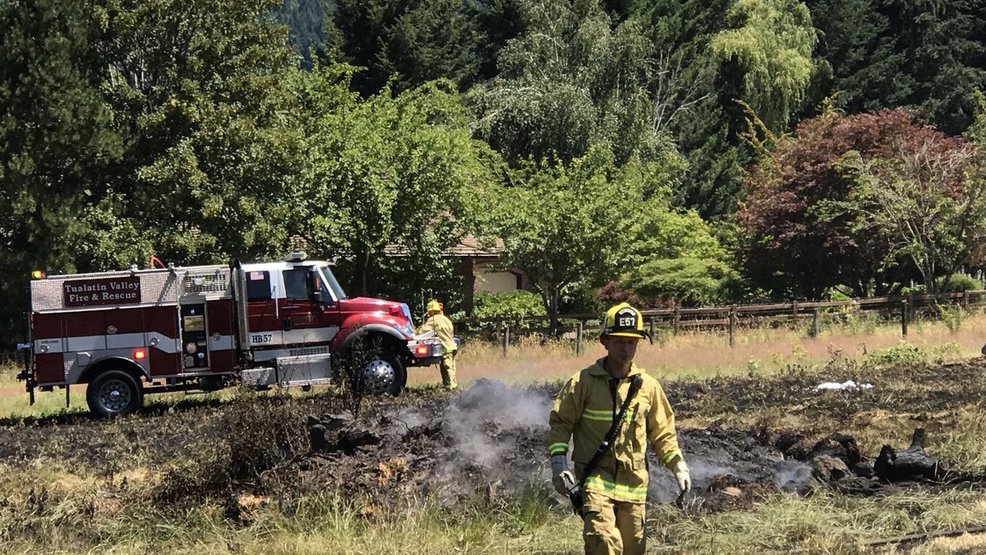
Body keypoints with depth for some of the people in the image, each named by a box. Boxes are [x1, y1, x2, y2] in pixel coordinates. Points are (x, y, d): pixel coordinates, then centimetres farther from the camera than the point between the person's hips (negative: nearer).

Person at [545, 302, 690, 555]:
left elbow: (662, 432, 15)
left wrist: (678, 464, 4)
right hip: (595, 478, -4)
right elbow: (559, 422, 1)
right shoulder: (583, 382, -2)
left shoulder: (648, 386, 7)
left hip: (634, 484, 4)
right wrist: (558, 463, -10)